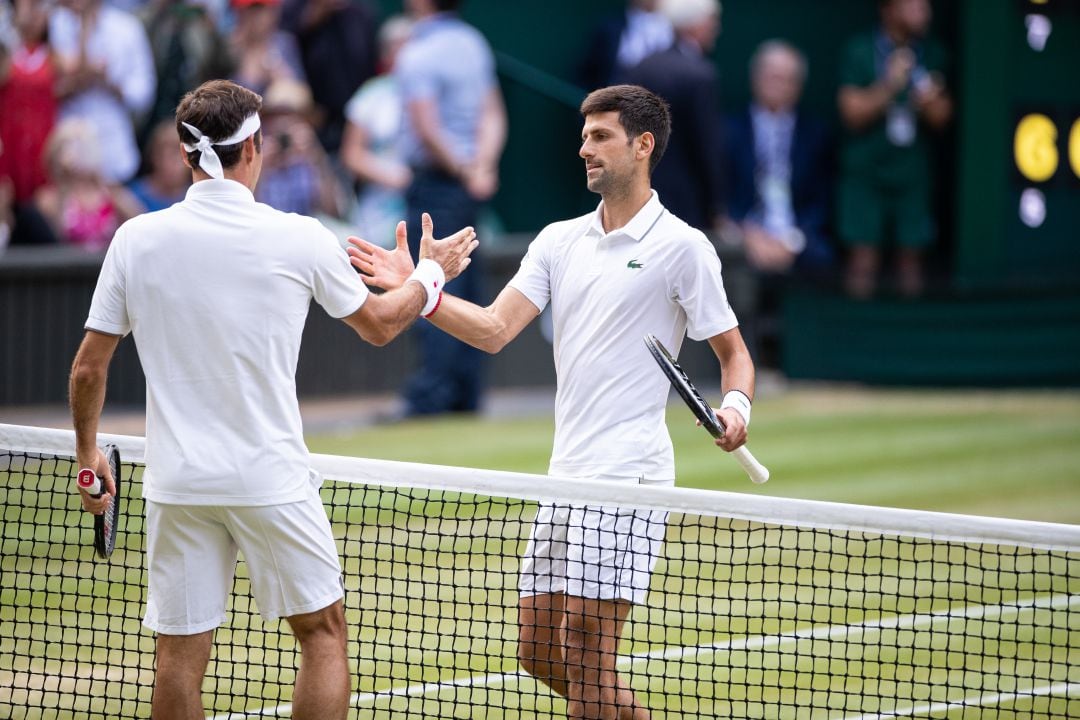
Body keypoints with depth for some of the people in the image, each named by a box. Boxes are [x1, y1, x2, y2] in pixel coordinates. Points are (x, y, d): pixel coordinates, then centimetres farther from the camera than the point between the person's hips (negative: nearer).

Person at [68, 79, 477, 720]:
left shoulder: (136, 240, -2)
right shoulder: (299, 240, -7)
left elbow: (89, 368, 2)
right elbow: (378, 325, 10)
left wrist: (88, 452, 18)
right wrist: (431, 273, 29)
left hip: (177, 483, 2)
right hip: (271, 478, -2)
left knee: (181, 655, 5)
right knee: (323, 633, 11)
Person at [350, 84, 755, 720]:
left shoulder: (682, 247, -2)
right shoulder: (560, 240, 14)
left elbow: (734, 353, 2)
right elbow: (495, 329, 5)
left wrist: (737, 407, -18)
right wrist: (418, 289, -7)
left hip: (627, 477, -7)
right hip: (565, 476, 7)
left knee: (586, 655, -11)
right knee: (539, 652, 9)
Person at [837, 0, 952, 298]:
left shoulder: (931, 53, 6)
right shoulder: (860, 51, -6)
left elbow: (941, 119, 11)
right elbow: (853, 112, -10)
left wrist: (931, 103, -11)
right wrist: (889, 86, -22)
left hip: (912, 170, 3)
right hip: (866, 170, -3)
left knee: (912, 251, 1)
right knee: (864, 252, -10)